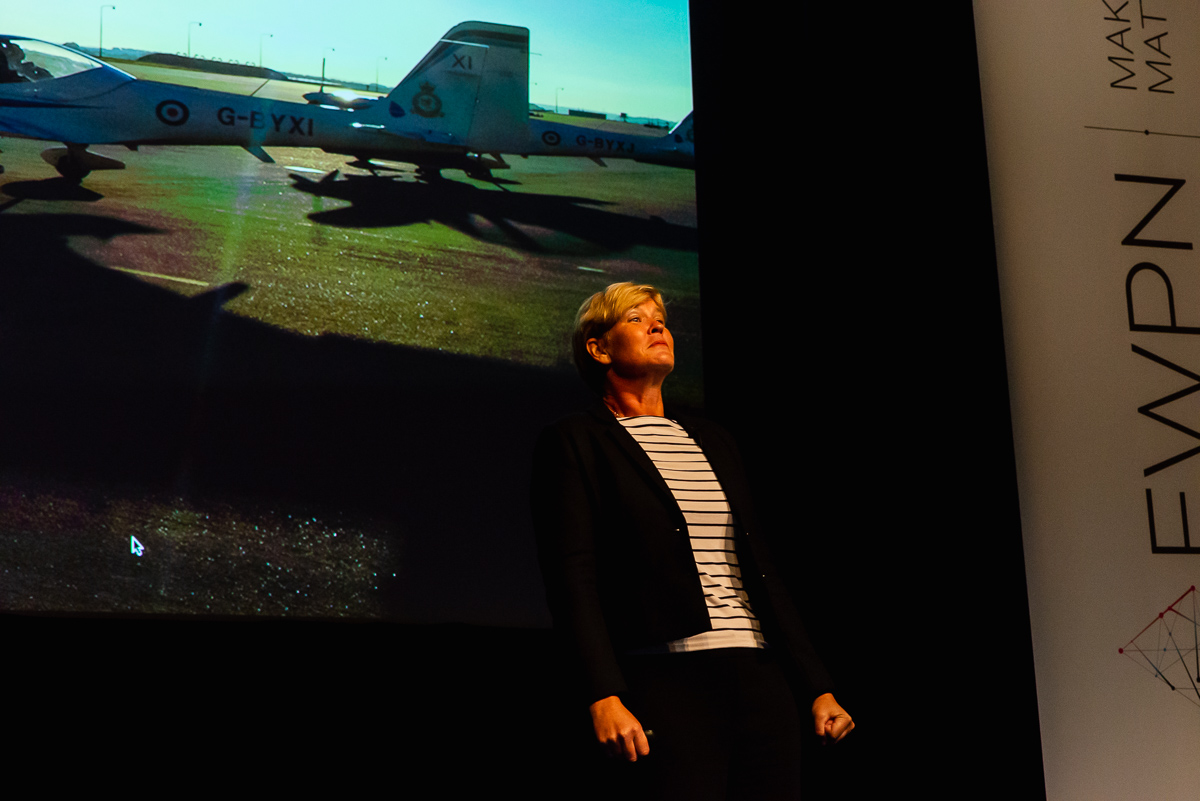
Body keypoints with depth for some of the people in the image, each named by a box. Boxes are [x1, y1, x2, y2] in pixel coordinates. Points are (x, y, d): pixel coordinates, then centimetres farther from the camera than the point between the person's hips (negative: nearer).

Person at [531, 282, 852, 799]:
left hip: (761, 679, 6)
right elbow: (572, 576, -7)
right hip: (671, 683, -6)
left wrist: (817, 687, 14)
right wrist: (603, 698, -19)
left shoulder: (714, 442, 21)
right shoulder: (573, 442, 3)